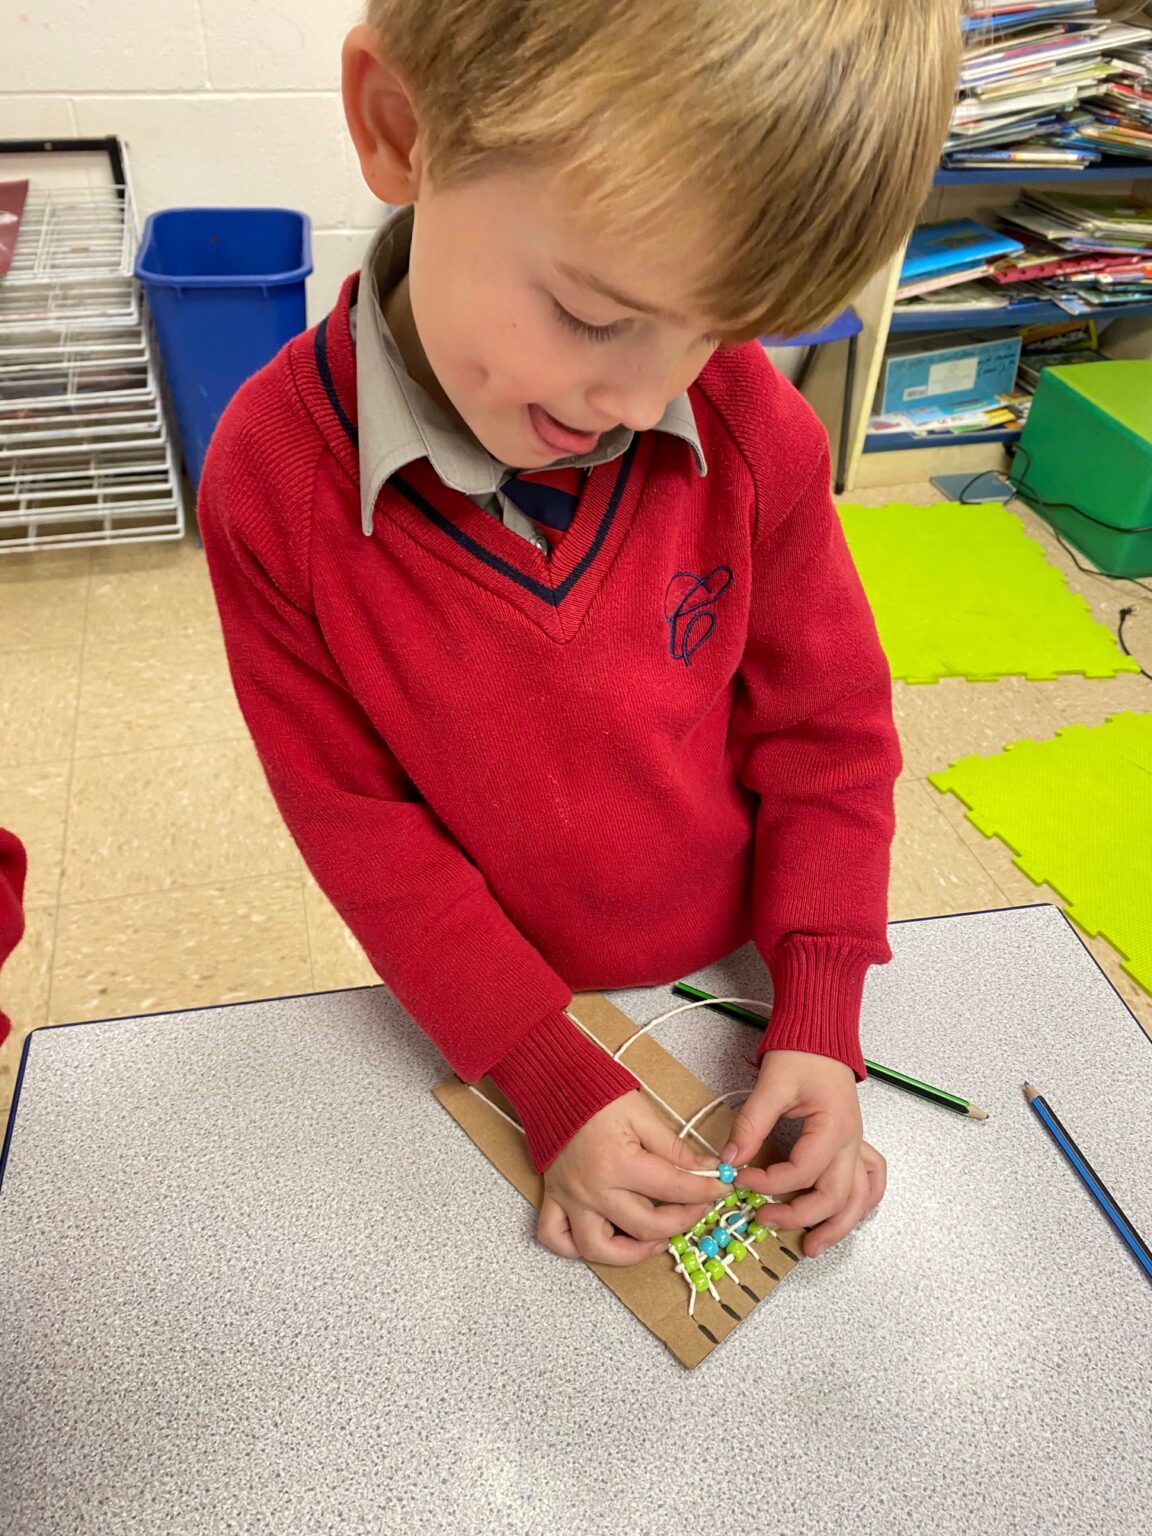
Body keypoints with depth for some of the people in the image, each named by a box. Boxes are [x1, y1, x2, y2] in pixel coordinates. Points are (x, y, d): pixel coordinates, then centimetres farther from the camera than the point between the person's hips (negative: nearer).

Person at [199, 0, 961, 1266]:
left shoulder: (751, 429, -21)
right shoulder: (276, 481, -25)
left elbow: (828, 728, -10)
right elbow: (363, 829, -18)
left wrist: (818, 1022, -15)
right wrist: (557, 1085, -20)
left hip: (728, 974, 1)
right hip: (489, 1011, 0)